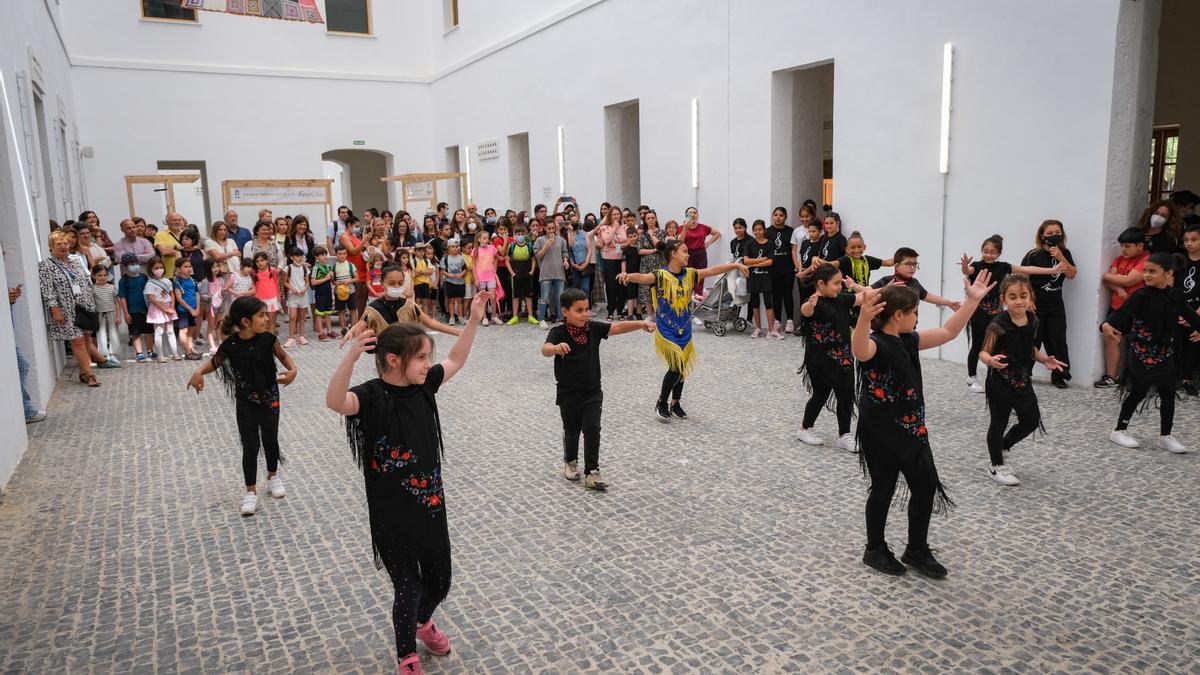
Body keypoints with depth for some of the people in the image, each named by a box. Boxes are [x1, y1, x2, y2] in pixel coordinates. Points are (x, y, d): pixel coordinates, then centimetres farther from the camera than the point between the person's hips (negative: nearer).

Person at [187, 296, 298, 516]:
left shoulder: (267, 338, -13)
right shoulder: (230, 345, -16)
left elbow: (282, 355, 2)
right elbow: (215, 362, 0)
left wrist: (292, 369, -17)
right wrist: (199, 372, -20)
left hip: (269, 397, 1)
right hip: (245, 401, -1)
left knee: (270, 440, 14)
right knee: (250, 446, 2)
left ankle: (273, 476, 39)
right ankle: (251, 492, 15)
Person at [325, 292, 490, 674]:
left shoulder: (424, 385, -1)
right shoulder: (372, 396, -19)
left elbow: (456, 360, 14)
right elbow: (334, 402, -40)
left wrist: (474, 319, 8)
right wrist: (351, 356, -53)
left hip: (431, 503, 6)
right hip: (392, 514, -6)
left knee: (439, 579, 20)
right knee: (408, 588, 7)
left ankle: (423, 623, 53)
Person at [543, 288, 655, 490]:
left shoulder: (594, 328, -5)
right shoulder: (558, 333, -17)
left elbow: (617, 327, -13)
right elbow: (545, 349, -35)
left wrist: (641, 323, -29)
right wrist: (557, 348, -59)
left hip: (592, 392, 2)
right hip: (568, 394, -2)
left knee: (592, 429, -3)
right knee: (572, 430, 14)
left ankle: (592, 472, 6)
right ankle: (570, 462, 40)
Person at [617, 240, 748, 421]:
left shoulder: (689, 273, 3)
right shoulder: (661, 275, -15)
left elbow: (712, 270, 6)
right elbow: (643, 277, -32)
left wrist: (735, 265, 3)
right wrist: (628, 275, -52)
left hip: (684, 330, 6)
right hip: (666, 330, -6)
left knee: (682, 367, 13)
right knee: (676, 368, -11)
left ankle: (675, 404, 31)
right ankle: (661, 403, 11)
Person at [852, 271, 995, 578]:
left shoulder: (909, 340, 6)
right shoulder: (875, 344, -21)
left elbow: (948, 332, 13)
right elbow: (859, 351, -45)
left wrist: (972, 300, 6)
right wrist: (864, 318, -65)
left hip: (911, 427, 8)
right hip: (880, 431, -8)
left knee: (926, 486, 12)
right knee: (883, 489, 6)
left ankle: (917, 550, 28)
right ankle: (875, 550, 26)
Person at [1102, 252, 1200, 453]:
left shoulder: (1173, 298, 3)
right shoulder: (1141, 295, -13)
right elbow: (1122, 313, -26)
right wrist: (1107, 325, -45)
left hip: (1164, 353, 5)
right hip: (1141, 353, -5)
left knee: (1168, 393, 8)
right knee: (1138, 391, 2)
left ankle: (1165, 436, 20)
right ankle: (1119, 431, 16)